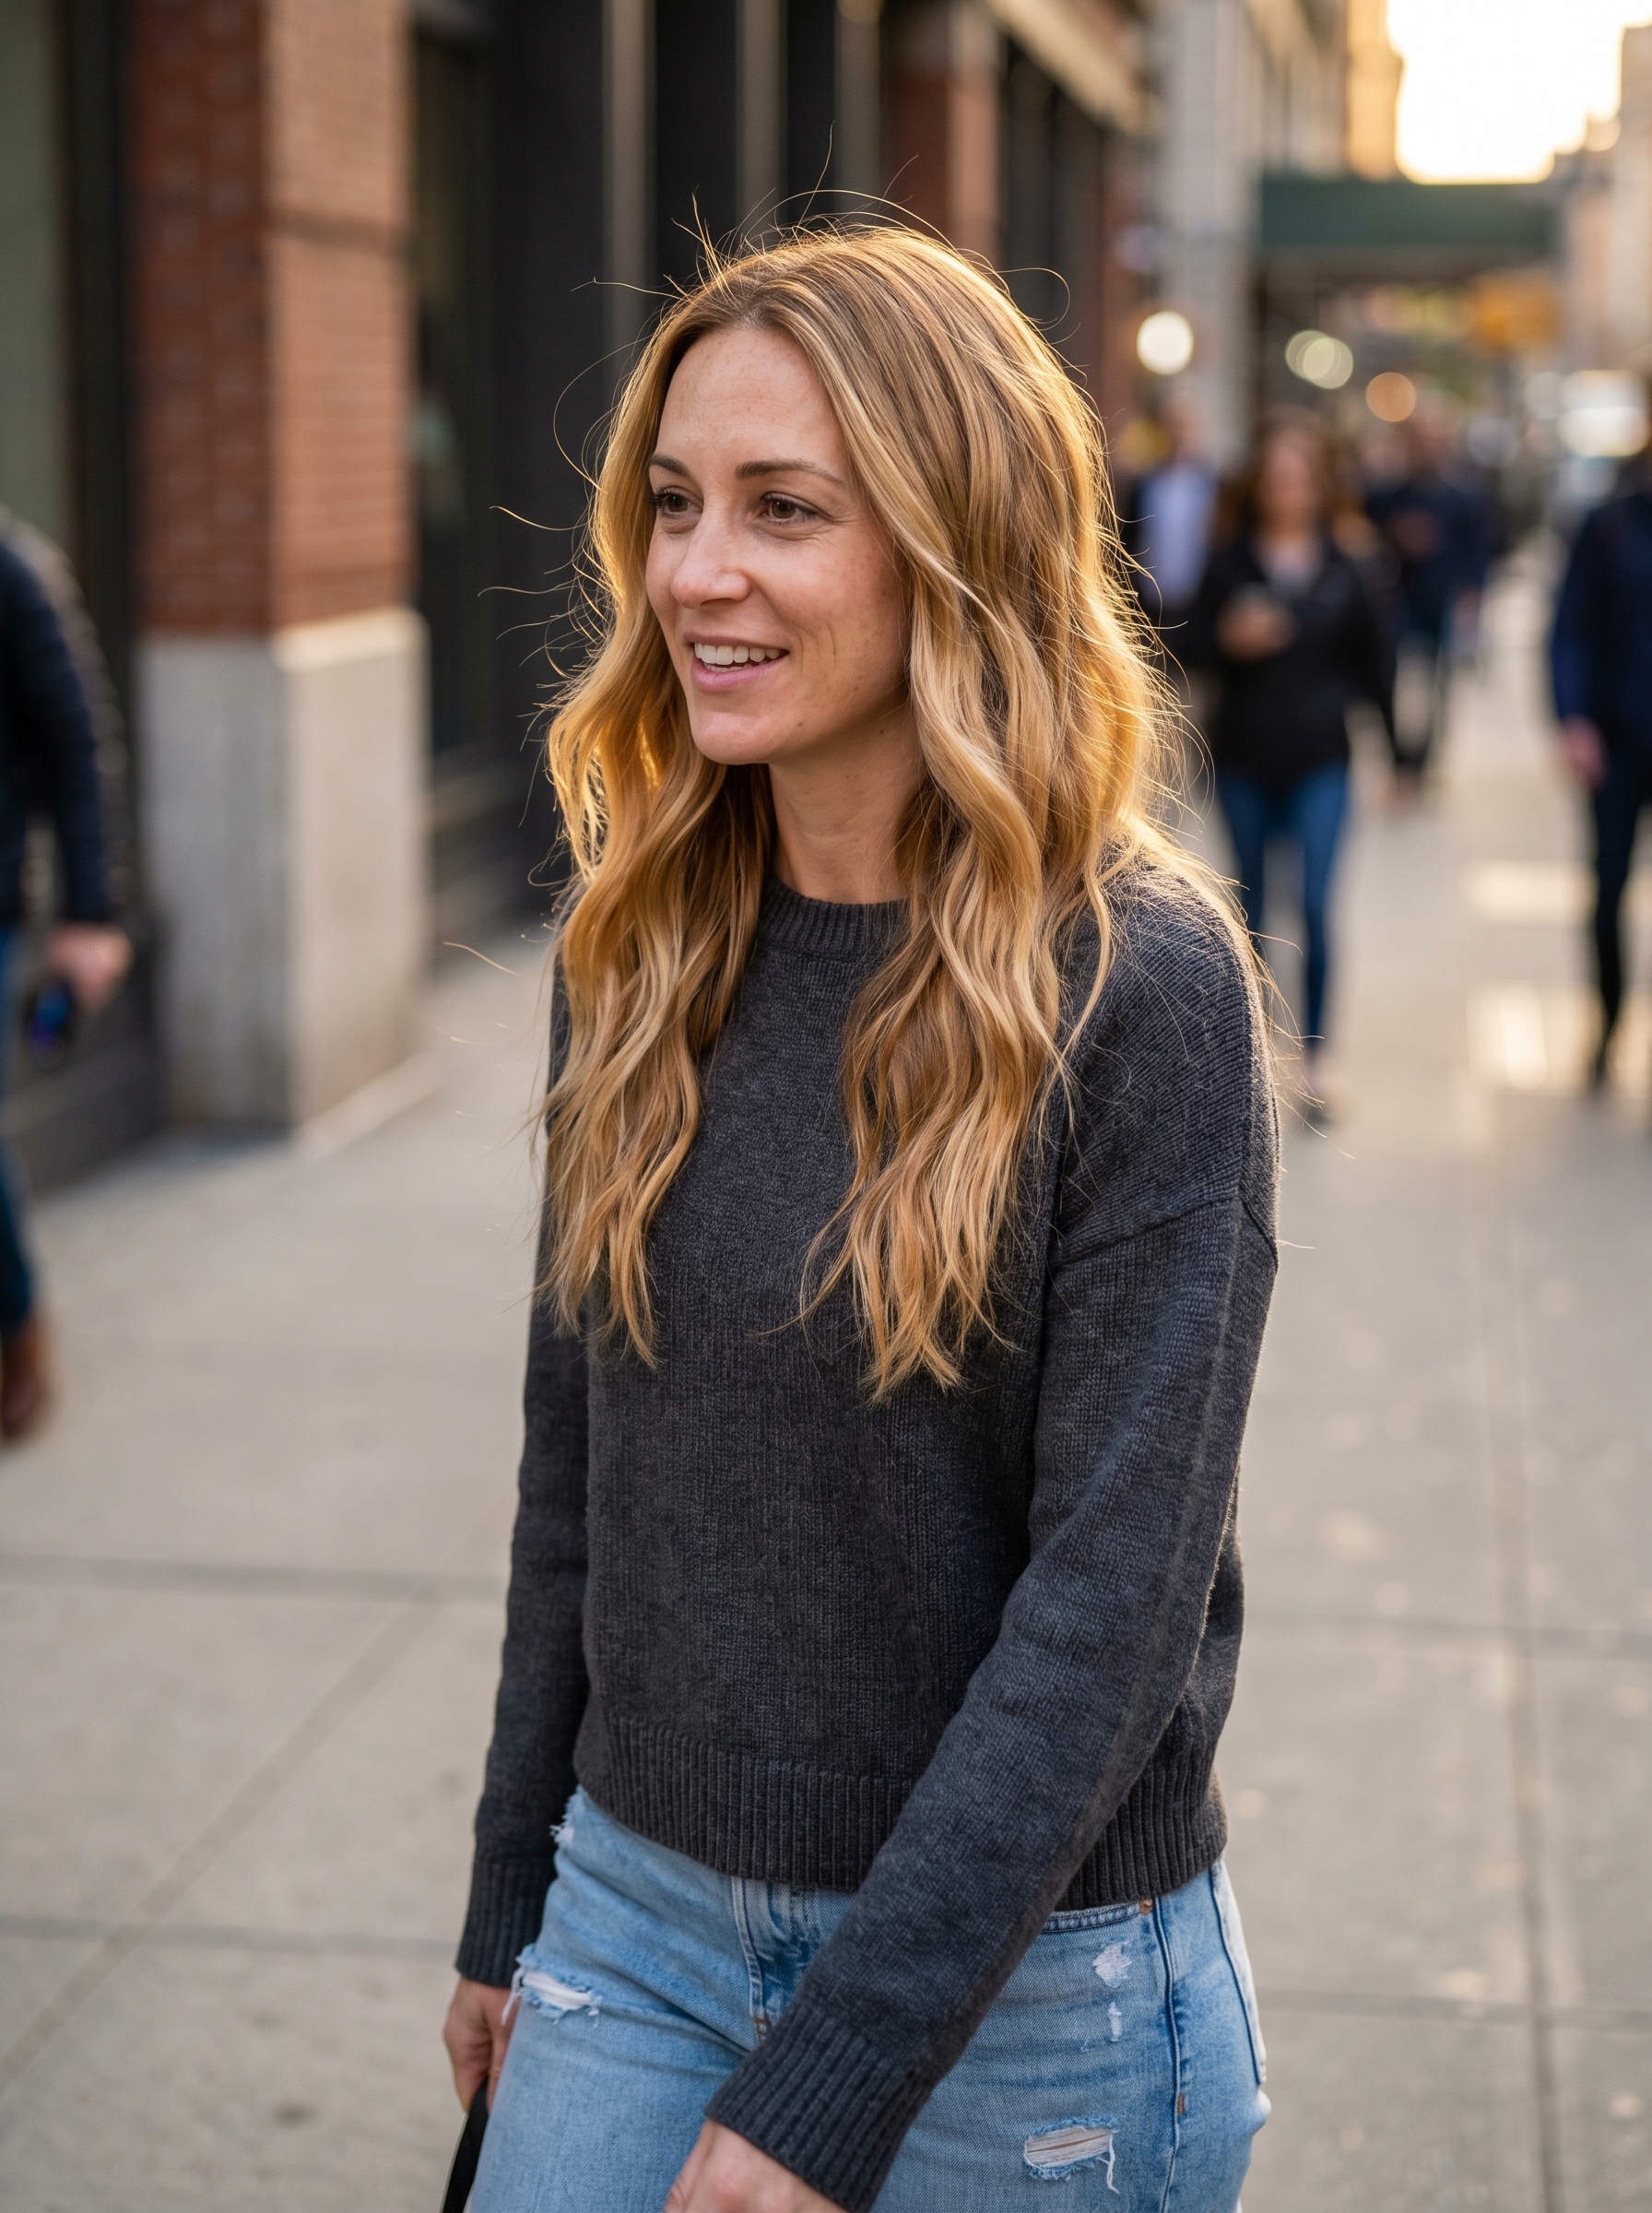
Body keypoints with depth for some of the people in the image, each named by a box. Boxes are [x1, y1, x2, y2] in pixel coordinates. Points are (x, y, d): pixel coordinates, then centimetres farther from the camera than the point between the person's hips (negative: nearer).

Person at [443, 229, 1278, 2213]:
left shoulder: (1138, 989, -17)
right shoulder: (639, 947, 1)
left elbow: (1115, 1590, -19)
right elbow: (576, 1461, 9)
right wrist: (511, 1903, 13)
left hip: (1024, 1965, -4)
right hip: (642, 1907, 5)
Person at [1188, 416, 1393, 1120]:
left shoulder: (1341, 571, 1)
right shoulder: (1230, 563, -1)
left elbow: (1371, 663, 6)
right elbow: (1194, 643, -1)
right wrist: (1229, 638, -22)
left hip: (1319, 758, -1)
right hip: (1244, 757, 1)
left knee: (1316, 903, -9)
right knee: (1252, 899, 12)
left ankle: (1316, 1052, -3)